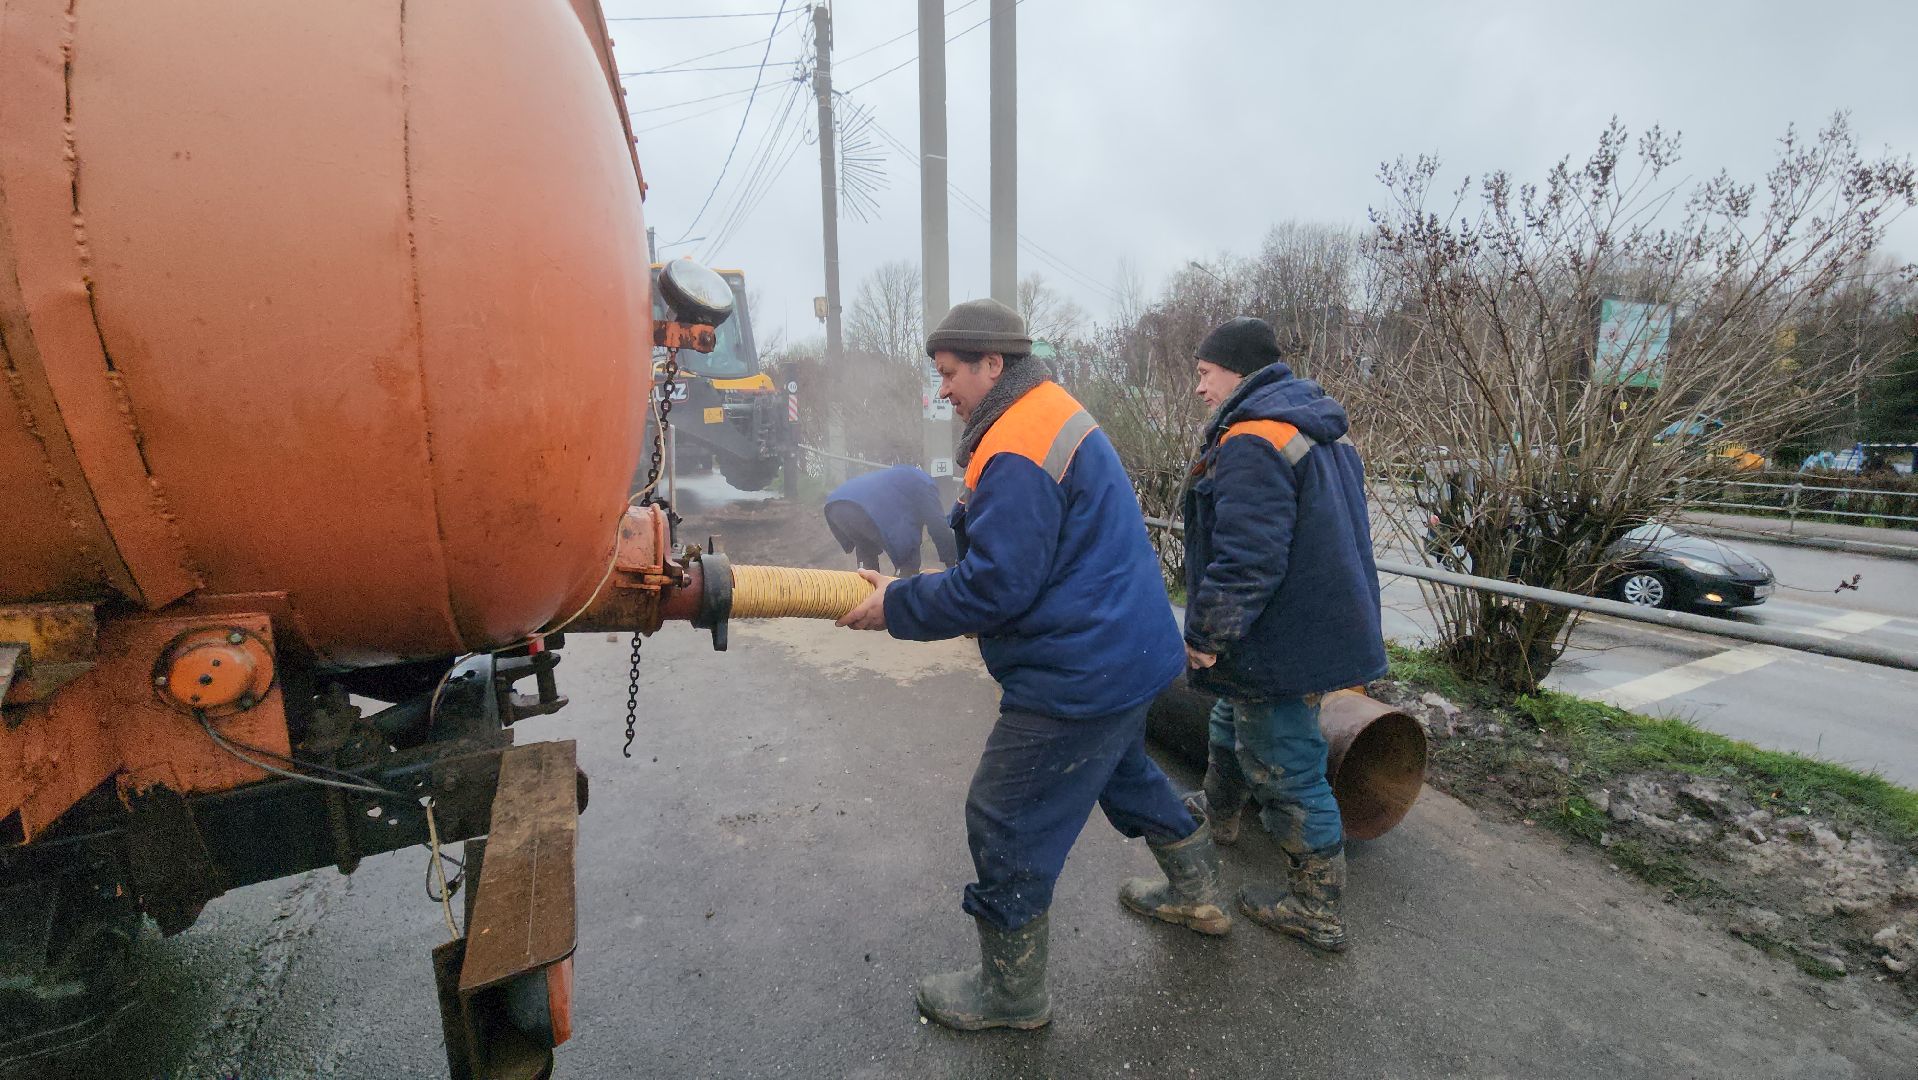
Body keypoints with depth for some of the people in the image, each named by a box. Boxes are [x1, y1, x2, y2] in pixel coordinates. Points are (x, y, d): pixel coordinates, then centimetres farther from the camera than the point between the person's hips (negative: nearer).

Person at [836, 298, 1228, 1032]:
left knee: (1005, 823, 4)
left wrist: (894, 607, -13)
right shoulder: (1053, 412, 10)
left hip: (1078, 674, -11)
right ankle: (1198, 894, 52)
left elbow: (993, 586, -25)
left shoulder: (1016, 449, -24)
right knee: (1123, 768, 31)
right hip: (1131, 649, 11)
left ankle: (1011, 992, 25)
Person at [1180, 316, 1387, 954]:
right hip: (1321, 625, 11)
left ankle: (1317, 910, 20)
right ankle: (1220, 811, 51)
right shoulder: (1321, 431, 11)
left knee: (1285, 768, 4)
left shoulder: (1251, 441, -24)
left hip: (1280, 643, -11)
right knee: (1233, 722, 29)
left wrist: (1206, 634, -19)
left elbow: (1247, 558, -31)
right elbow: (1330, 535, 18)